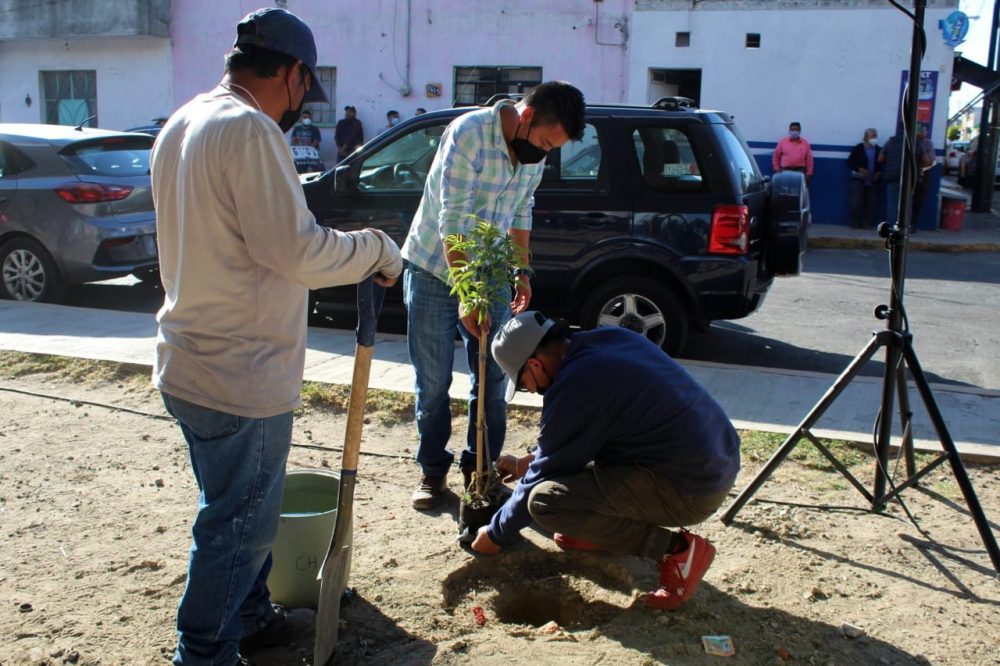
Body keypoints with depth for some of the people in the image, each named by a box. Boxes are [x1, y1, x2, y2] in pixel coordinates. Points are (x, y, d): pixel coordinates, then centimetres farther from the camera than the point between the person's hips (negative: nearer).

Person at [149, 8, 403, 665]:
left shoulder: (183, 124, 12)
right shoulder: (249, 129, -20)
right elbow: (297, 250, -24)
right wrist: (377, 248, -9)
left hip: (193, 361, 10)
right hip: (240, 376, -10)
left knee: (244, 510, 24)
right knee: (238, 523, 6)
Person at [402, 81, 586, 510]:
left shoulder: (534, 151, -2)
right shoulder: (468, 133, -23)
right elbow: (452, 221, -27)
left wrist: (522, 271, 11)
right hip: (434, 270, -5)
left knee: (492, 379, 6)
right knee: (433, 381, 2)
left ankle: (481, 467, 20)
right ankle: (433, 471, 17)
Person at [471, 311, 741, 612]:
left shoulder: (574, 386, -20)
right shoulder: (609, 338, 7)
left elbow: (545, 475, -8)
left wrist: (497, 535, 7)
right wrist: (528, 462, 29)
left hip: (690, 488, -10)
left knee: (545, 500, -18)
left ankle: (676, 549, -8)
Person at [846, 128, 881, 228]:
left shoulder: (879, 150, 5)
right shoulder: (858, 149, -3)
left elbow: (882, 165, 13)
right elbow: (850, 162, -4)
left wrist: (879, 173, -4)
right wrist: (859, 169, -17)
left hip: (873, 182, 3)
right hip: (859, 180, -3)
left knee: (870, 204, 5)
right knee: (856, 202, -6)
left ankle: (868, 223, 11)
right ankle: (855, 223, 1)